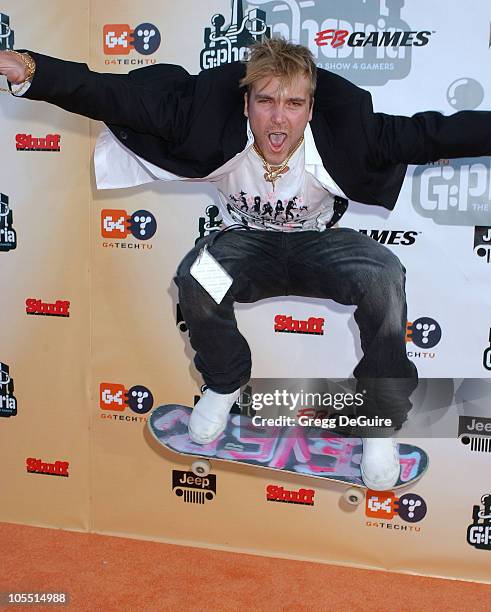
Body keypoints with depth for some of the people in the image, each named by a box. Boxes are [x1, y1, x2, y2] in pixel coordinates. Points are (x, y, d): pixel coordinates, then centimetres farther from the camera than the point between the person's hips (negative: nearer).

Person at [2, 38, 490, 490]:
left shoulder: (344, 126, -24)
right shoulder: (210, 115, -24)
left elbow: (432, 133, -21)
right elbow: (116, 96, -27)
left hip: (319, 242, 0)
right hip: (248, 242, 1)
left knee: (384, 277, -31)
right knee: (195, 277, -32)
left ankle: (382, 421, -9)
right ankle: (225, 382, 1)